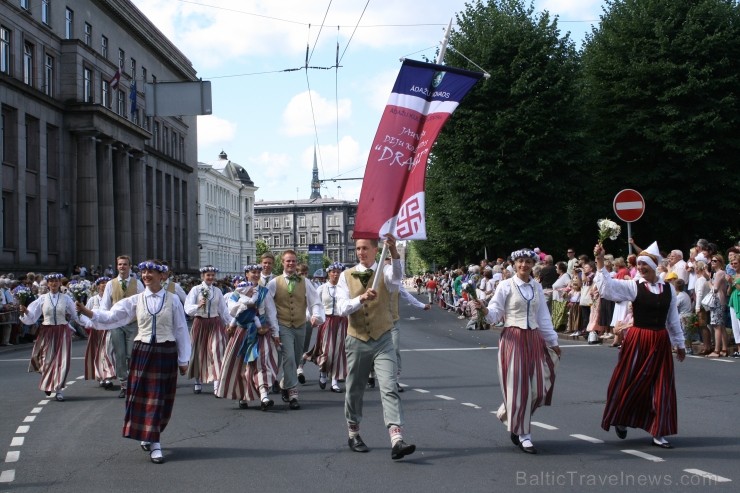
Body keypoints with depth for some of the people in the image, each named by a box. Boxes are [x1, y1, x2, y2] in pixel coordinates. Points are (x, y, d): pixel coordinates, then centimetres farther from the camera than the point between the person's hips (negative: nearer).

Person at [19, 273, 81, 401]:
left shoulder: (66, 298, 1)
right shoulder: (42, 299, 0)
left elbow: (76, 316, 13)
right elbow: (31, 317, -2)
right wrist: (25, 312, -17)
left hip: (62, 332, 0)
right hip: (47, 332, 0)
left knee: (62, 361, -5)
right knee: (47, 360, 5)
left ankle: (59, 390, 3)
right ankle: (47, 384, 32)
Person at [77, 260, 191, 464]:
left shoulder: (173, 300, -2)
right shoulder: (135, 300, 3)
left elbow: (181, 330, 1)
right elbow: (111, 316, -3)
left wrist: (183, 359, 2)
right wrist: (89, 313, -20)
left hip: (166, 353, -2)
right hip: (142, 351, 2)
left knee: (160, 399, 3)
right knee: (142, 397, 3)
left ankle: (152, 438, 19)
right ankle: (153, 443, 15)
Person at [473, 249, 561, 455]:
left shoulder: (537, 287, 11)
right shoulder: (506, 286, -3)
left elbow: (543, 317, 17)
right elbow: (495, 314, -6)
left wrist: (553, 341, 20)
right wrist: (484, 309, -28)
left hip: (534, 339, 5)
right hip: (513, 339, -5)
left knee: (538, 387, 3)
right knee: (518, 386, -5)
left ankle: (509, 415, 26)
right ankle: (523, 434, 4)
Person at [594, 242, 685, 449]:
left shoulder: (668, 289, 5)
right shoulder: (633, 286, -5)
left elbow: (673, 319, 13)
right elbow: (607, 287, -18)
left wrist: (680, 344, 17)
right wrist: (600, 262, -28)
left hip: (660, 342, 3)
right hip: (638, 340, -3)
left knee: (661, 386, 4)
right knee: (631, 383, 5)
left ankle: (658, 433, 14)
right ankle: (621, 420, 30)